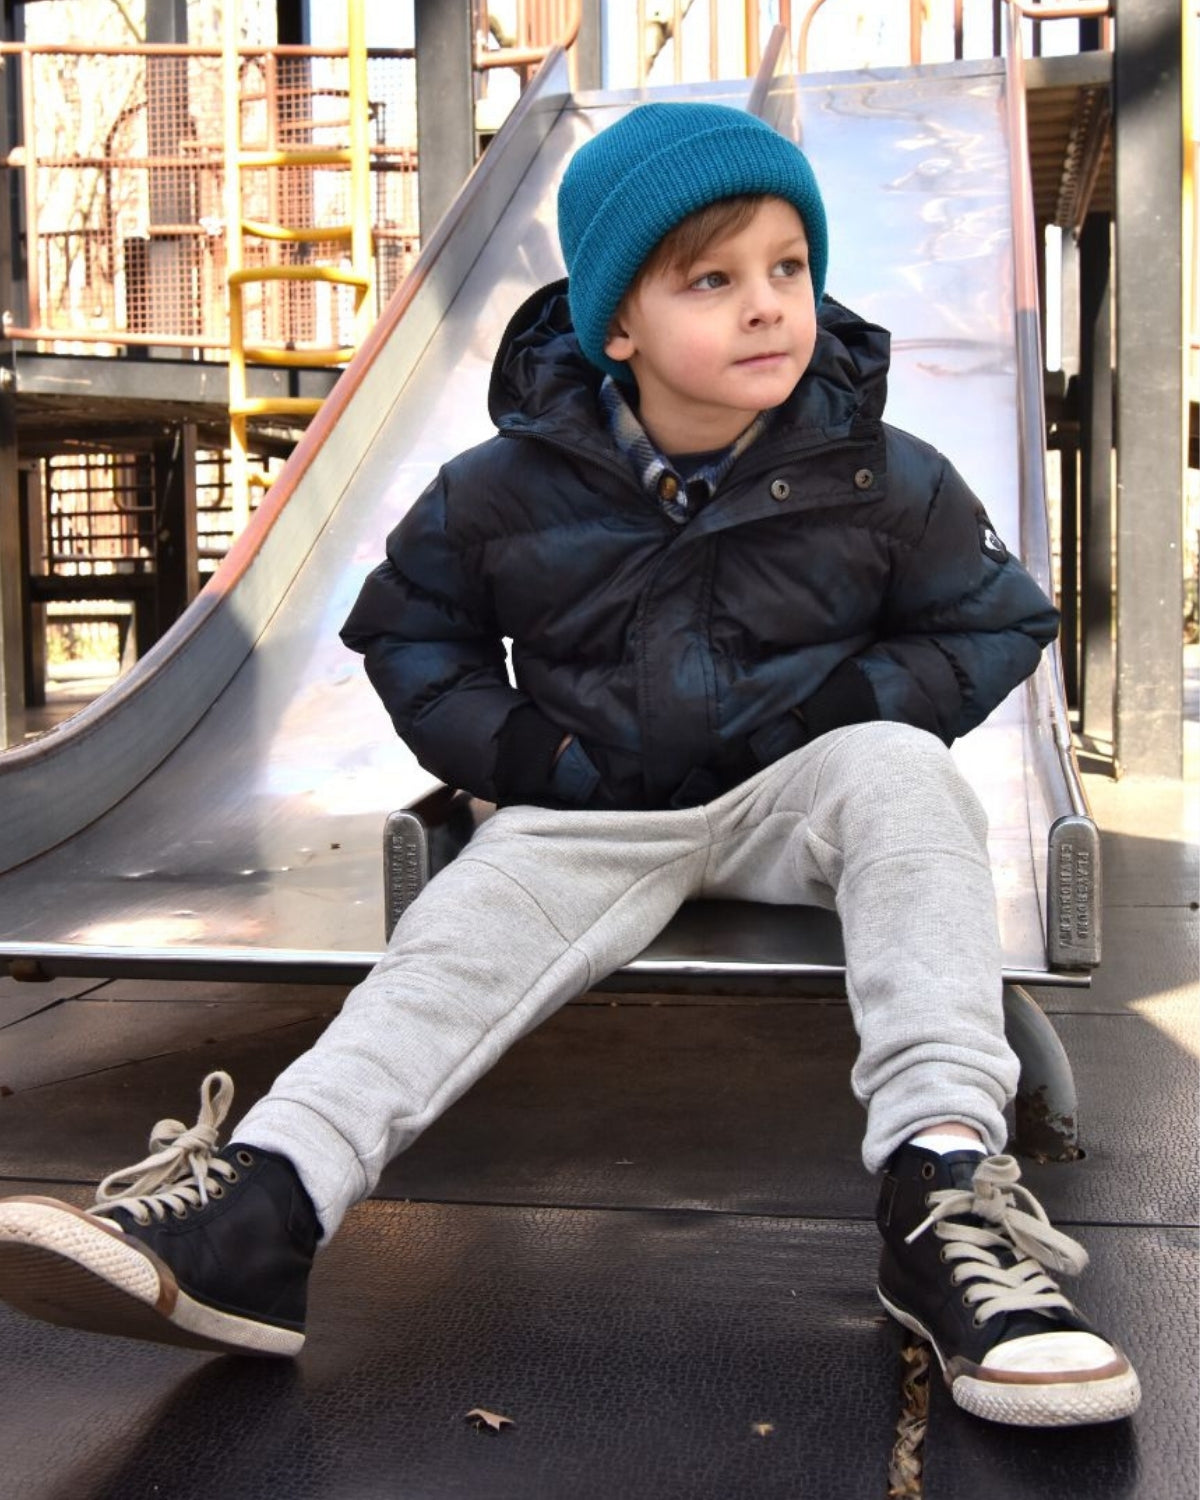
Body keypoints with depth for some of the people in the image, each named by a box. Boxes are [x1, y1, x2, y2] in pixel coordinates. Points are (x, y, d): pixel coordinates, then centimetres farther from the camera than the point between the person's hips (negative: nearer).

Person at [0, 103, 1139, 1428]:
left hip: (798, 793, 0)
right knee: (461, 938, -25)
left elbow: (1000, 624, 6)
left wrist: (860, 702, -11)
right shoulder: (510, 489, -6)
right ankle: (252, 1209, -37)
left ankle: (941, 1187, -41)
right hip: (596, 812, 1)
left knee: (900, 771, -31)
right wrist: (505, 747, -7)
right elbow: (406, 629, 10)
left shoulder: (878, 478, -6)